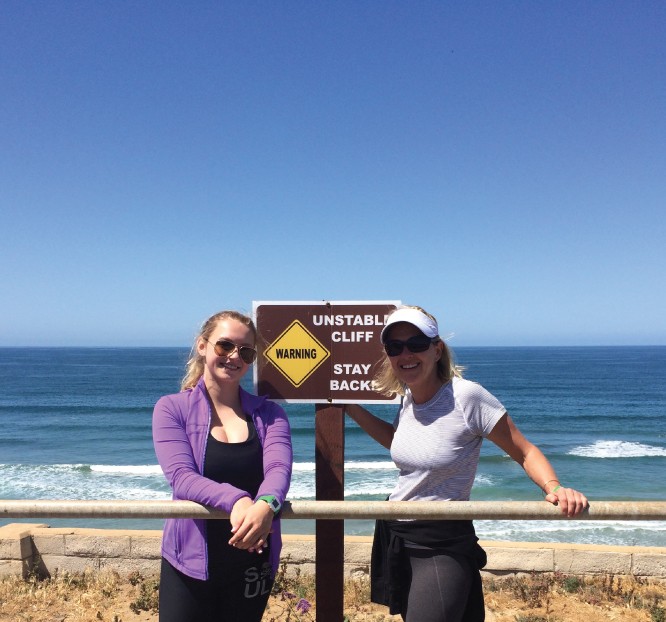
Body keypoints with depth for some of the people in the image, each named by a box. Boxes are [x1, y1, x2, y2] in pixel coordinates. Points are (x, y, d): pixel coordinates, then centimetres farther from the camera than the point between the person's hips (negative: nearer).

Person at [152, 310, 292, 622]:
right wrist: (236, 500, -33)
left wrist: (266, 504, -35)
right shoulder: (172, 409, -3)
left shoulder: (268, 414, 4)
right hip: (190, 563, -2)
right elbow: (181, 477, -16)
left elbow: (279, 468, -13)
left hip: (253, 566, 2)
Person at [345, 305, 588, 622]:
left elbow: (525, 452, -12)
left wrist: (553, 487, -31)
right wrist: (351, 409, 13)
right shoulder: (407, 398, 1)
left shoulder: (466, 396, -19)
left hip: (442, 545, -7)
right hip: (394, 536, 7)